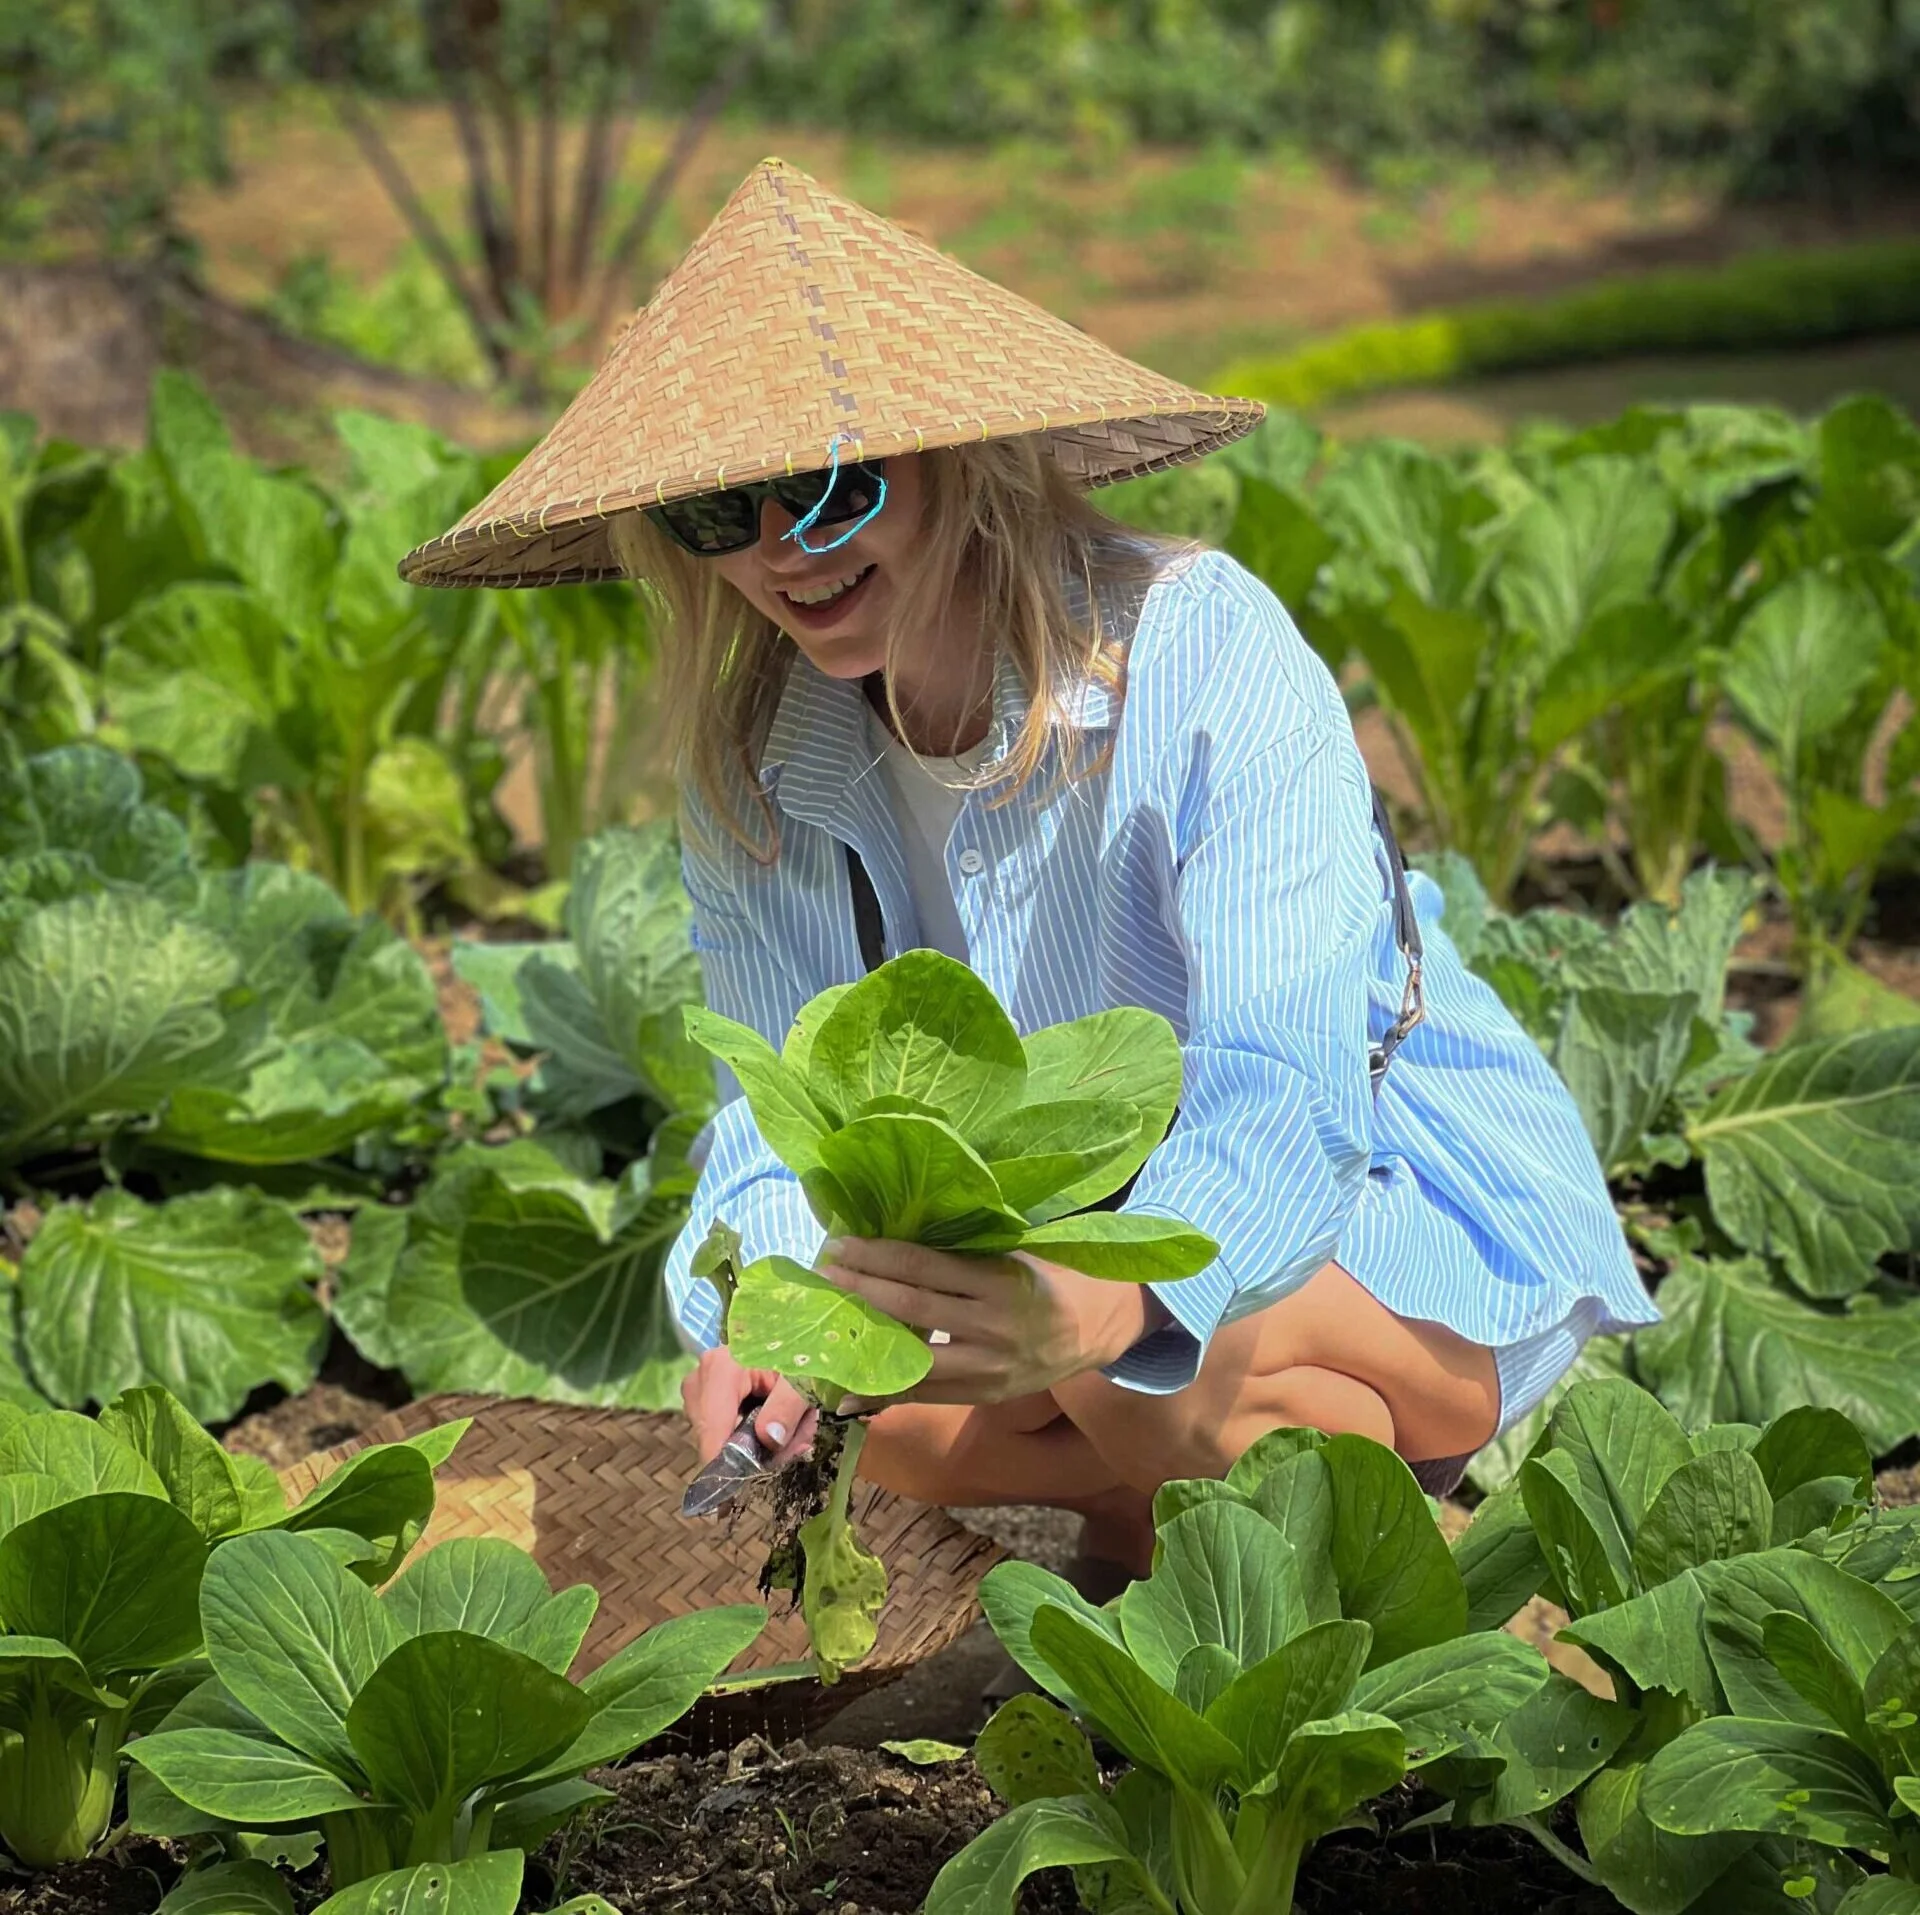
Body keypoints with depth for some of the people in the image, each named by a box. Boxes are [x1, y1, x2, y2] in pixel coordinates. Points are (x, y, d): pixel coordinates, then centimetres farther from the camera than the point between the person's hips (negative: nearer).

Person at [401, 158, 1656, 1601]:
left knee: (1136, 1358, -34)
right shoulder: (762, 757, -8)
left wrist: (1111, 1301, -56)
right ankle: (1155, 1528, 6)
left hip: (1428, 1218, -6)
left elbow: (1284, 1089, -34)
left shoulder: (1200, 647, -26)